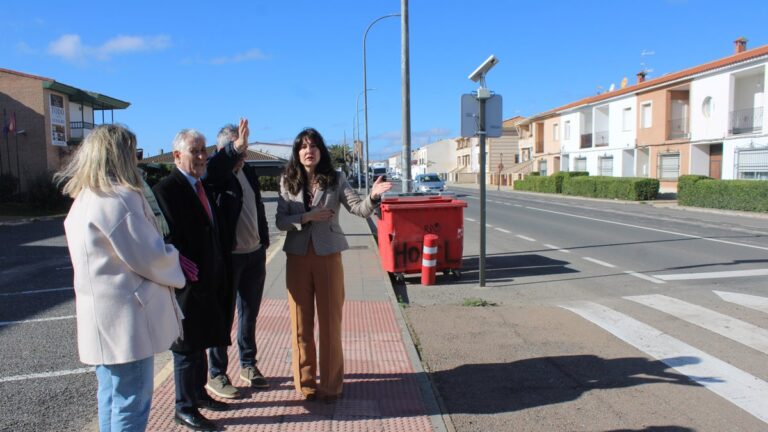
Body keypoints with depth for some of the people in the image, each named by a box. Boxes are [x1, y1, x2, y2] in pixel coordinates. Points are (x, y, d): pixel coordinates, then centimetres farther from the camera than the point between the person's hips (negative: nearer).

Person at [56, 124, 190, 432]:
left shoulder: (84, 199, 11)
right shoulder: (119, 198, -19)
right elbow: (149, 258, -18)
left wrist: (166, 258, 8)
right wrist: (177, 265, 2)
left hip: (104, 317, 10)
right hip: (125, 319, -10)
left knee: (112, 397, 21)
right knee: (131, 404, 1)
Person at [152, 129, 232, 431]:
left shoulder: (202, 185, 10)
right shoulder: (166, 189, -16)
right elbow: (169, 239, -22)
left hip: (209, 282, 8)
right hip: (187, 283, -8)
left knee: (200, 341, 20)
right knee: (187, 347, 5)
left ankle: (199, 393, 36)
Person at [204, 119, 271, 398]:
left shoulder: (249, 172, 10)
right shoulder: (216, 174, -12)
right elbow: (210, 169, -37)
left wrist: (264, 242, 15)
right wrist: (236, 147, -49)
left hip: (255, 255, 7)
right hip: (228, 257, -7)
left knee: (249, 314, 17)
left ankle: (248, 365, 32)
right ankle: (216, 375, 19)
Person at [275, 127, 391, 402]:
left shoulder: (335, 180, -2)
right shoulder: (288, 182, 2)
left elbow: (359, 209, -12)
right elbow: (280, 221, -2)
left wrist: (373, 197, -32)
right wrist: (306, 217, -17)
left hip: (328, 255, -1)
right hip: (298, 258, 2)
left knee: (330, 322, 6)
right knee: (301, 323, 10)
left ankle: (330, 384, 20)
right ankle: (305, 383, 26)